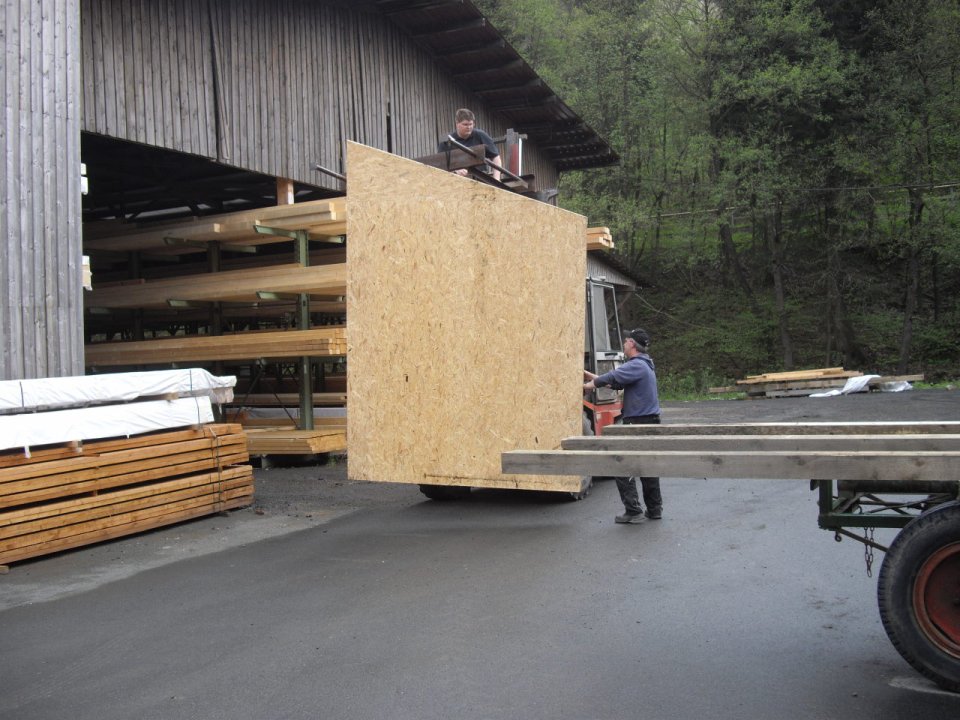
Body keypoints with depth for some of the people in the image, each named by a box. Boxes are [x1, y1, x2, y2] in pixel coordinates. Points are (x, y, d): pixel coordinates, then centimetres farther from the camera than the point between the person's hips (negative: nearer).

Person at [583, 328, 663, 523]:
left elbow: (612, 378, -25)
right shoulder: (644, 365, 17)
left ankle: (633, 511, -5)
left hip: (637, 423, -10)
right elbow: (618, 381, 17)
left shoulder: (637, 366, -14)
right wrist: (593, 377, 16)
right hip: (650, 421, 10)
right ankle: (654, 509, 21)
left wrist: (588, 385, -17)